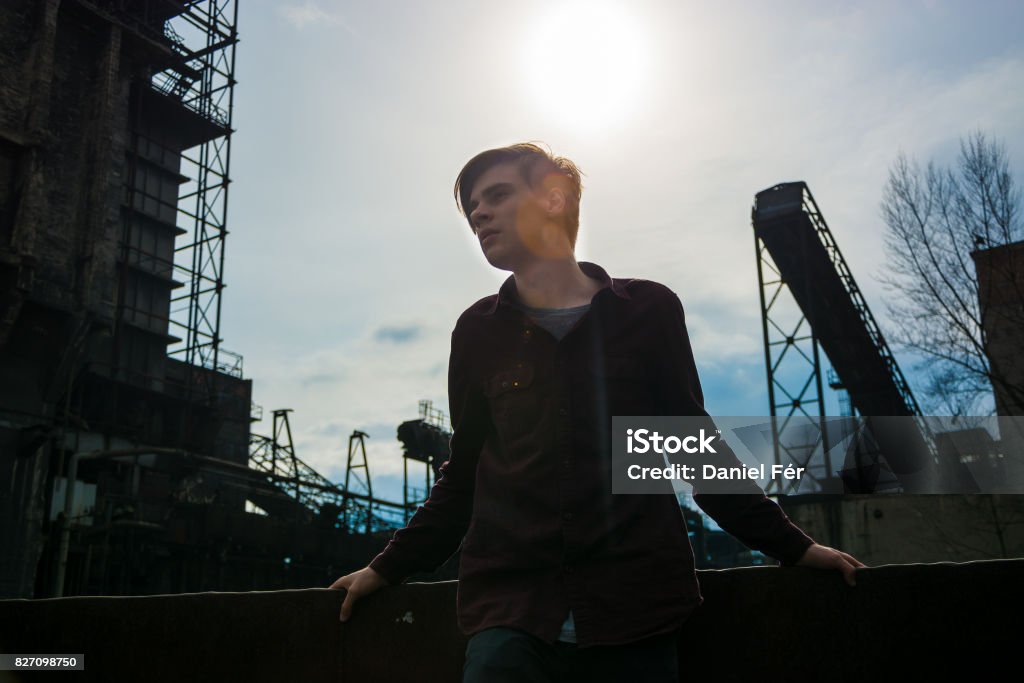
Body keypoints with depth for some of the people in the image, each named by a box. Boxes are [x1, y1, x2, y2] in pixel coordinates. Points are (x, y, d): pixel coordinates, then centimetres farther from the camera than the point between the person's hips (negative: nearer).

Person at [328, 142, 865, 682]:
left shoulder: (647, 310, 5)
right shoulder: (478, 332, 10)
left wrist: (791, 546, 9)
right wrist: (389, 567, 14)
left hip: (637, 611, -1)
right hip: (509, 614, 1)